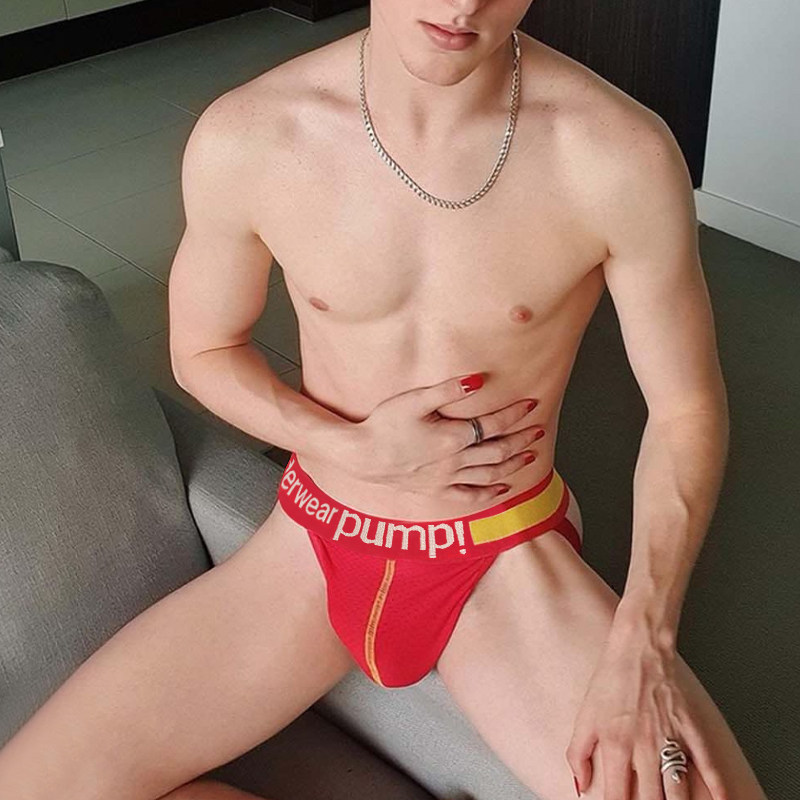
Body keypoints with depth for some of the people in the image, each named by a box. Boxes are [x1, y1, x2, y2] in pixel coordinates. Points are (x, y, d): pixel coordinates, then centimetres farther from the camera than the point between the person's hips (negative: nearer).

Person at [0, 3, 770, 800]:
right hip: (315, 546, 2)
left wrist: (641, 645, -20)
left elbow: (687, 410, -8)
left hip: (509, 564, -1)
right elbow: (202, 351, 3)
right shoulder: (244, 137, -15)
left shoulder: (618, 152, -20)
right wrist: (356, 448, -14)